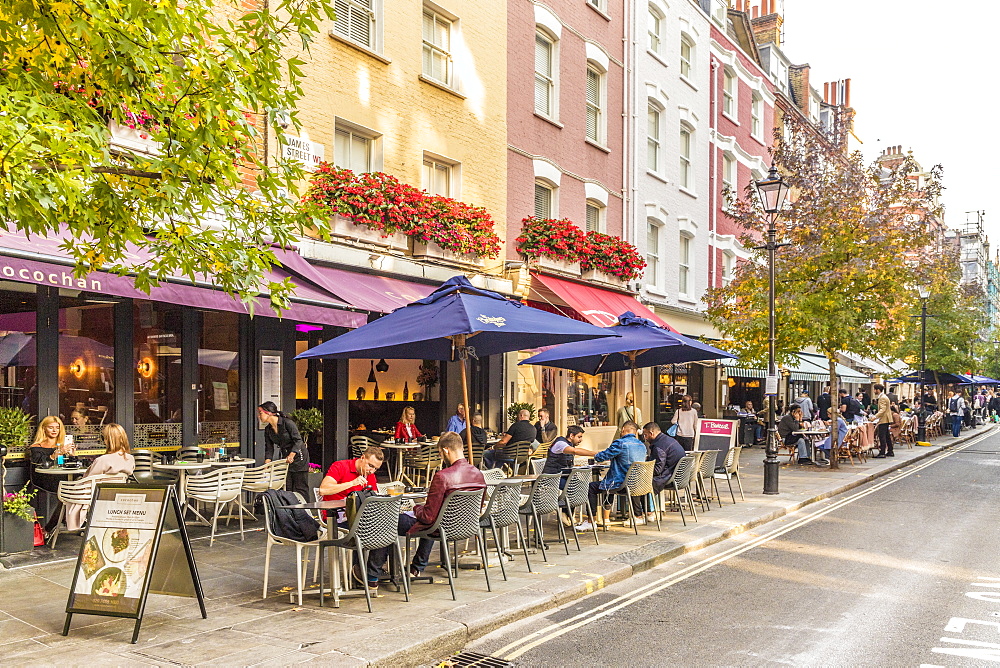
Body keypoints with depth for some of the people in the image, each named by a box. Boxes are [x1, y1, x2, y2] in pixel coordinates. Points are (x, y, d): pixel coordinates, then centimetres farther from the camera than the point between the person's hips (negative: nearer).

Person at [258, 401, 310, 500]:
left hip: (298, 456, -7)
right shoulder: (268, 429, 4)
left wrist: (291, 456, -32)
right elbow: (269, 449, 4)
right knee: (286, 489, 4)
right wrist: (266, 464, -9)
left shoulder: (287, 423, -17)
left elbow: (298, 441, -20)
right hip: (284, 457, 7)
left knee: (300, 488, -6)